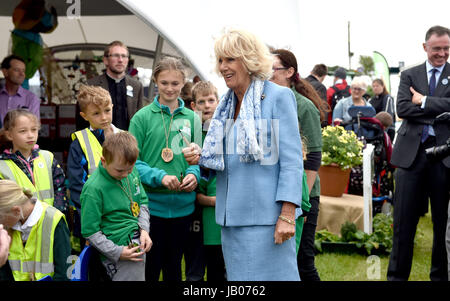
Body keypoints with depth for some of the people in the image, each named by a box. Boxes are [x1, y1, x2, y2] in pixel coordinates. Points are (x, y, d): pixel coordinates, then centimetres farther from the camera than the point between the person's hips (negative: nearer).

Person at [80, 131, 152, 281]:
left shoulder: (132, 172, 2)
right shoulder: (93, 189, -18)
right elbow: (90, 232, -14)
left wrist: (144, 229, 0)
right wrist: (117, 252, -18)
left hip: (140, 245, 7)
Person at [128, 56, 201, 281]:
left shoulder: (192, 118, 8)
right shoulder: (142, 117, -3)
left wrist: (194, 174, -9)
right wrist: (159, 177, -20)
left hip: (183, 204, 3)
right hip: (151, 203, -3)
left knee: (174, 266, 15)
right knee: (150, 266, 2)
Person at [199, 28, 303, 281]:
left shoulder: (278, 97, -5)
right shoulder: (227, 104, 15)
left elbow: (292, 159, -10)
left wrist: (287, 215, -18)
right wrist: (199, 159, -1)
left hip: (266, 216, -7)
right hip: (233, 216, 7)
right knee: (238, 276, 11)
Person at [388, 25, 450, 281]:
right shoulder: (409, 75, 10)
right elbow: (402, 109, -5)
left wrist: (423, 101, -9)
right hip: (411, 152, 1)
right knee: (404, 219, 5)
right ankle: (397, 274, 14)